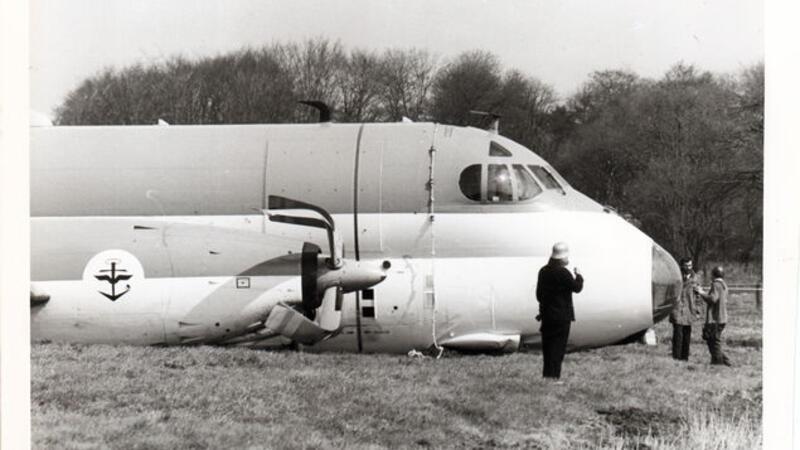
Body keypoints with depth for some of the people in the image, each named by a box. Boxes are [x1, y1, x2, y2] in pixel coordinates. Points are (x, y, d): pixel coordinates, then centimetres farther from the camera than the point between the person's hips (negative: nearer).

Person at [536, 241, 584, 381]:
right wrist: (578, 275, 8)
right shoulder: (563, 273, -17)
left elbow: (539, 293, 13)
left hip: (546, 314, 7)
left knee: (547, 345, 13)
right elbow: (577, 287, -9)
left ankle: (547, 374, 17)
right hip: (562, 316, -7)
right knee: (558, 346, -1)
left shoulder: (543, 271, 6)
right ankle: (553, 375, -2)